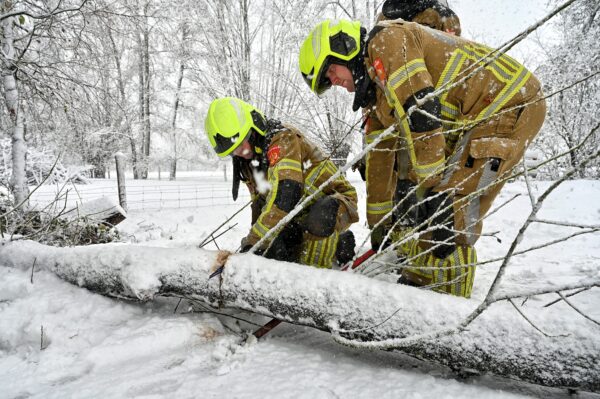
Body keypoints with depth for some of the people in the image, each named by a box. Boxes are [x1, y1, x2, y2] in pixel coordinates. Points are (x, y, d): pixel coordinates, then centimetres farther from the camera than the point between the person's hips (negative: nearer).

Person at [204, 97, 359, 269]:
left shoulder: (282, 139, -25)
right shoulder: (245, 161, 3)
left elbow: (284, 197, -36)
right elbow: (259, 201, 11)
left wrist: (252, 242, -36)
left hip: (335, 202, -8)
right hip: (300, 215, 8)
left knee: (320, 217, -42)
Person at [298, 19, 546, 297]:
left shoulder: (387, 41, -13)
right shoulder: (375, 92, 15)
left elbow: (421, 111, -25)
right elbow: (379, 156, 16)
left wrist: (432, 185, -23)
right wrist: (379, 224, 19)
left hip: (511, 102, -9)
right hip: (472, 119, 9)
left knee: (450, 202, -17)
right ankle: (419, 282, 18)